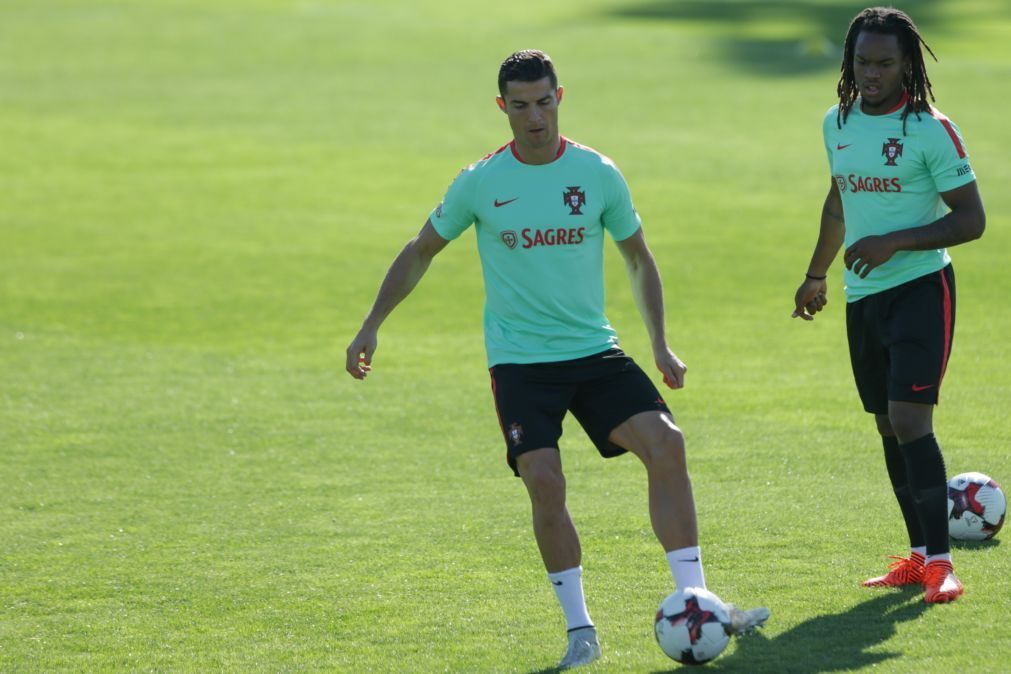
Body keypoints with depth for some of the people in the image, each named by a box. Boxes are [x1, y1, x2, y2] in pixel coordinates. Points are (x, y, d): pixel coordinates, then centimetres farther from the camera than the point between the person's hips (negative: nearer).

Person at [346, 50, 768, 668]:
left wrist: (661, 345, 6)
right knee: (544, 479, -19)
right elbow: (419, 253, 10)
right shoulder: (480, 184, -3)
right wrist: (371, 328, 7)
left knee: (666, 443, -18)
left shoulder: (598, 174, -1)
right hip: (519, 361, -1)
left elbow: (639, 258, 12)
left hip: (595, 350, 1)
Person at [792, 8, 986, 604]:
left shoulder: (931, 130, -11)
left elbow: (971, 219, -12)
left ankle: (939, 563, -15)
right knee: (889, 427, 8)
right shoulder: (838, 123, 8)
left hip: (921, 289, -6)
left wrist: (894, 242, -21)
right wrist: (817, 274, 33)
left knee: (910, 420, -17)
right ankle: (920, 555, 17)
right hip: (863, 297, 7)